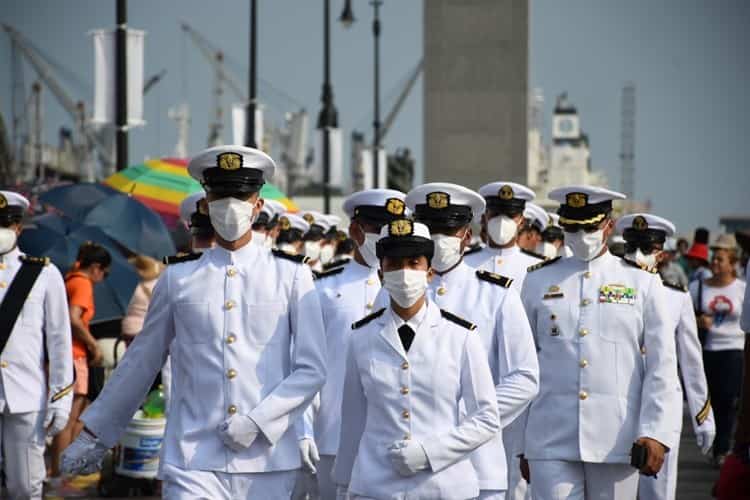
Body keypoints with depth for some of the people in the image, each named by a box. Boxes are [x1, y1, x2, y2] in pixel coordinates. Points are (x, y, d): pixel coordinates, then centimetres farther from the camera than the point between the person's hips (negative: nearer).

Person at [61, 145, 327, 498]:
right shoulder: (177, 280, 7)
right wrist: (95, 434, 20)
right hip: (193, 465, 0)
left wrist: (257, 422, -10)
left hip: (266, 464, 0)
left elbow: (311, 370, 2)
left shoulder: (292, 276, 4)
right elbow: (140, 364, 16)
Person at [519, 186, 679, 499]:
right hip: (550, 442, 0)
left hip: (617, 442, 0)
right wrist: (519, 445, 10)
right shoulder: (538, 281, 10)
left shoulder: (643, 283, 6)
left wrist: (655, 434, -9)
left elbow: (662, 367, 2)